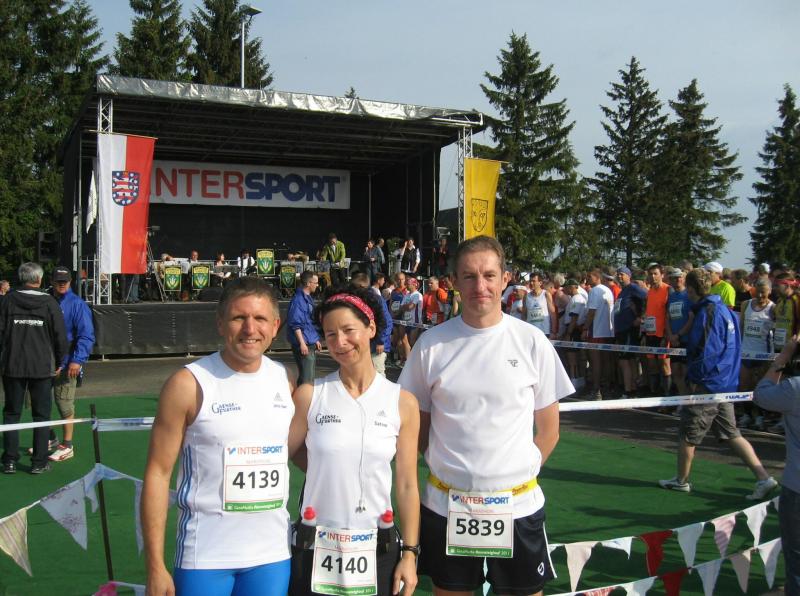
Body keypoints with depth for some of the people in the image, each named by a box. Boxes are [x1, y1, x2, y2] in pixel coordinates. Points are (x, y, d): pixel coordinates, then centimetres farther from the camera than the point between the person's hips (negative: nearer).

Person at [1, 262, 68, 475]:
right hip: (42, 367, -1)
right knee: (41, 414, 7)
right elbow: (60, 336, -4)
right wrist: (59, 362, 8)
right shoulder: (49, 303, -5)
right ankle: (39, 462, 8)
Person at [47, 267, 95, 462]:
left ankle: (67, 446, 9)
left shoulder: (77, 304, -8)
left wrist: (77, 360, -20)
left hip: (66, 364, -6)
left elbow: (86, 335, -13)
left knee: (64, 403, -1)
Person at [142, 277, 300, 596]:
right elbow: (158, 473, -8)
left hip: (273, 556, 4)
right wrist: (155, 566, -10)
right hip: (205, 557, -4)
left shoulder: (284, 381, 4)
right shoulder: (189, 384, -9)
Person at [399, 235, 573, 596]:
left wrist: (517, 474, -1)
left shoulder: (532, 342, -4)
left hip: (518, 507, -1)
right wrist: (454, 472, -1)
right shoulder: (431, 343, -2)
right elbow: (417, 428, 7)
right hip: (445, 506, 1)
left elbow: (548, 431, 4)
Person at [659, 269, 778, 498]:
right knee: (732, 434, 11)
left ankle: (681, 480, 19)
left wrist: (695, 378, -12)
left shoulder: (707, 313, -18)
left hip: (708, 386, -9)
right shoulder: (724, 309, 12)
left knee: (687, 435, 6)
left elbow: (704, 351, -23)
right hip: (726, 384, 9)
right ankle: (764, 478, 5)